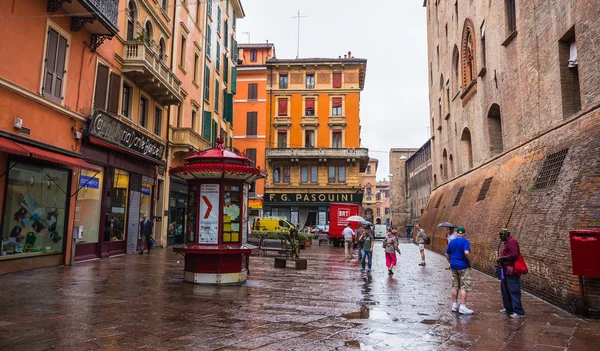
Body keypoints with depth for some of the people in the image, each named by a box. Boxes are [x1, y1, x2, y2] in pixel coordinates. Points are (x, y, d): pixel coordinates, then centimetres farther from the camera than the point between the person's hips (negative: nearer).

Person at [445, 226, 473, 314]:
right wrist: (469, 261, -11)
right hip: (463, 266, -6)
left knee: (455, 286, 14)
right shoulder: (465, 241, -12)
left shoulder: (452, 242, 7)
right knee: (464, 287, 0)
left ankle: (454, 305, 20)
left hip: (454, 266, 6)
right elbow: (466, 252, -26)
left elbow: (447, 254, 13)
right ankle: (462, 307, -1)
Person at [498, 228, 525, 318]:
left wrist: (503, 257, -16)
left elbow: (514, 255, -24)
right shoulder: (507, 242, 17)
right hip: (506, 271, 11)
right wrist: (501, 259, 10)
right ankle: (508, 308, 28)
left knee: (514, 291, -7)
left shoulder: (512, 241, -14)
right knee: (505, 290, 17)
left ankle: (519, 312, -2)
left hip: (511, 271, -11)